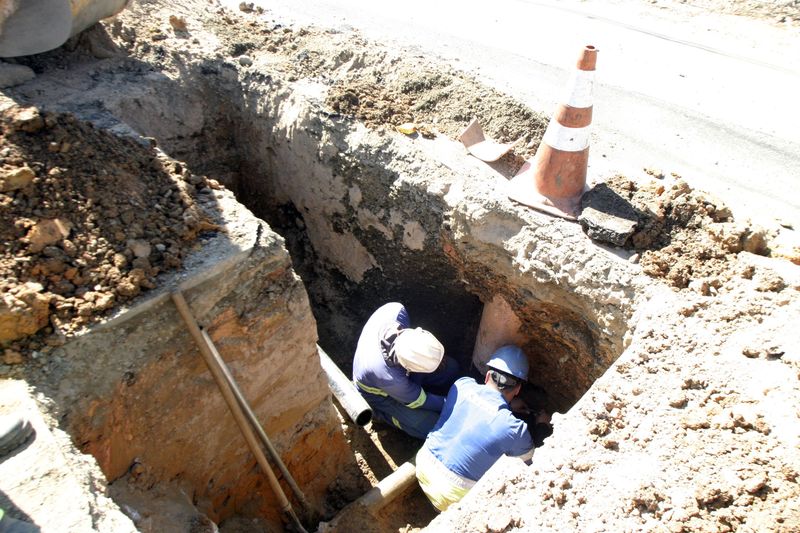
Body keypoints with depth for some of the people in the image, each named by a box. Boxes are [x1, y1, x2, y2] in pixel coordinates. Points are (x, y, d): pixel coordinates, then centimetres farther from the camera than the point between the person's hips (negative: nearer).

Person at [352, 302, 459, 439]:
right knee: (430, 426, -14)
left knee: (451, 368, -4)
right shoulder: (389, 378, -43)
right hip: (382, 396, -5)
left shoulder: (395, 310, -36)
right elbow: (420, 401, -24)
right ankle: (384, 413, 7)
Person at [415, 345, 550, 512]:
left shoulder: (462, 385, -10)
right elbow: (530, 460, 2)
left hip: (423, 464, 5)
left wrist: (510, 406, 22)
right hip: (451, 496, -5)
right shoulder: (514, 429, -21)